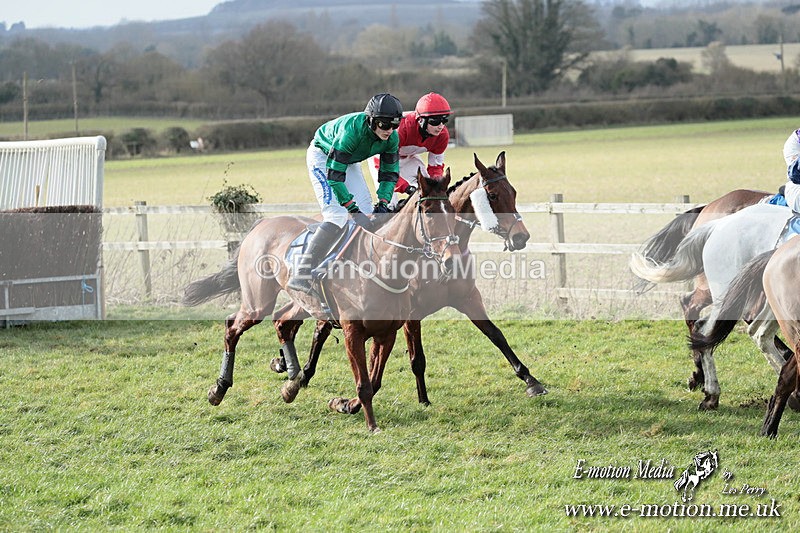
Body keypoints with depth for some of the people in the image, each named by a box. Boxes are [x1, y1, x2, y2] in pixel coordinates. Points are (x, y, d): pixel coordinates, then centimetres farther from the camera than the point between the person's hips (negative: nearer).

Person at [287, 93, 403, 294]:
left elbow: (390, 173, -4)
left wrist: (383, 204, -18)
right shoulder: (352, 130, -39)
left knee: (368, 215, 0)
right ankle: (301, 275, -24)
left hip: (349, 161, 8)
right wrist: (353, 209, -34)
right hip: (322, 156, -8)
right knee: (337, 215, -22)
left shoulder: (391, 138, -18)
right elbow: (334, 175, -36)